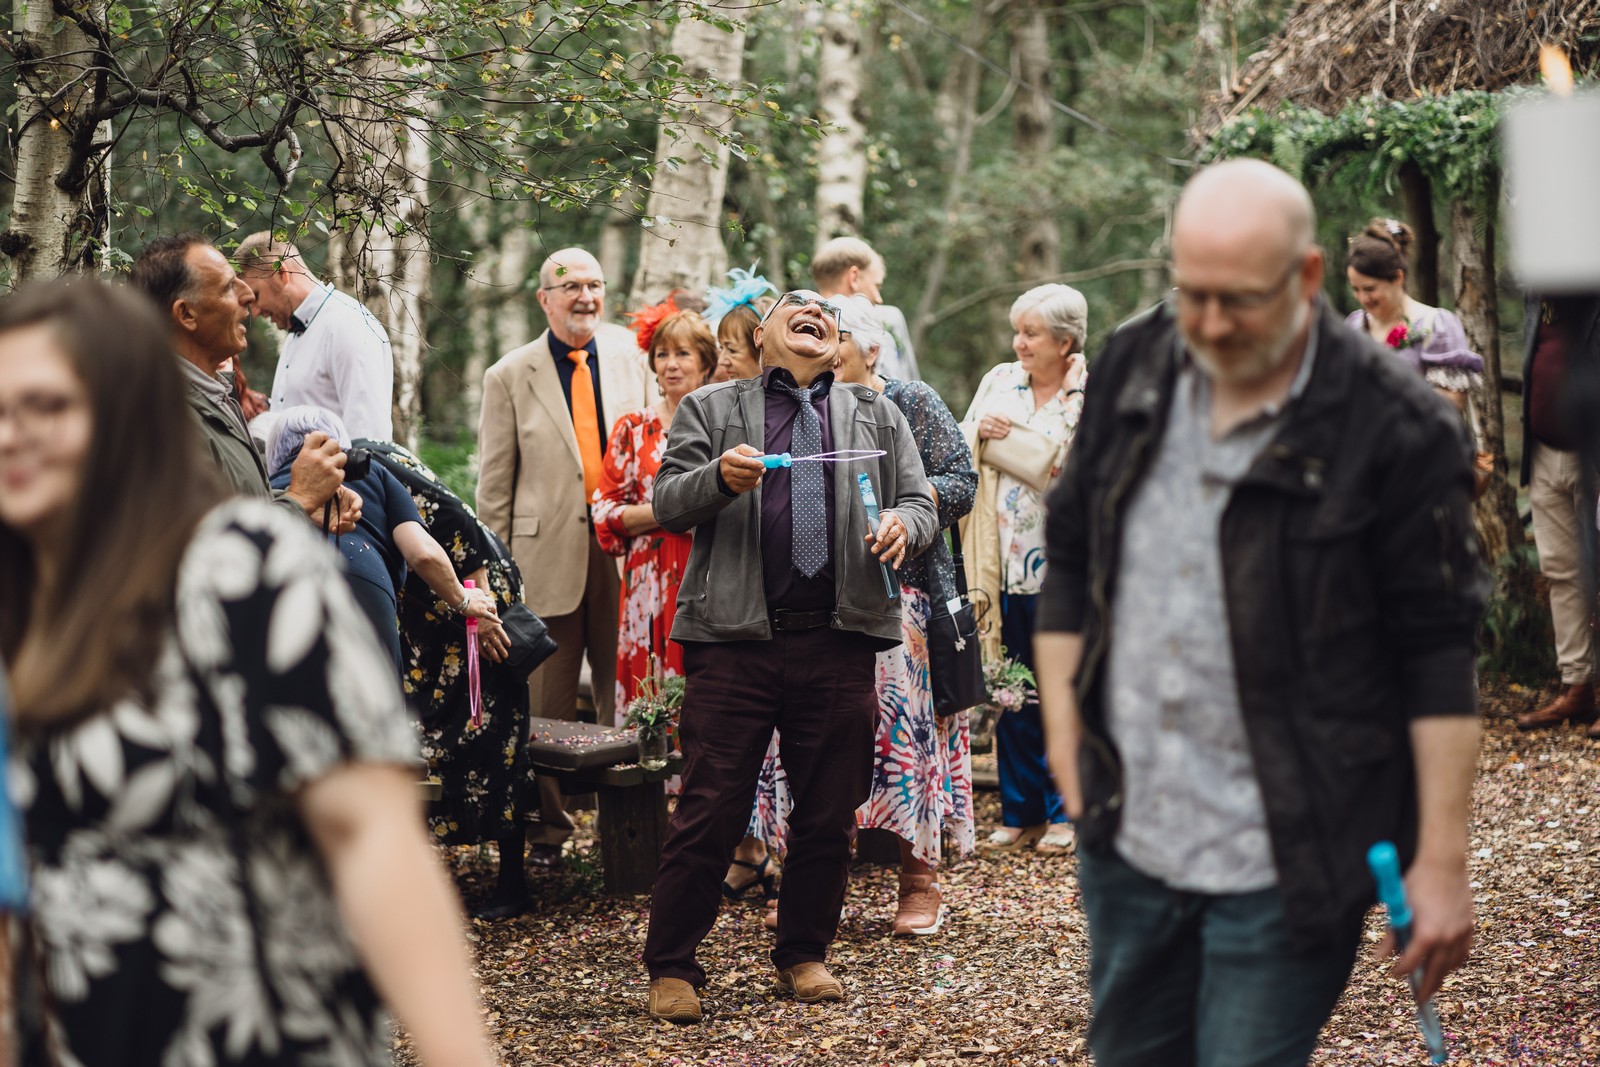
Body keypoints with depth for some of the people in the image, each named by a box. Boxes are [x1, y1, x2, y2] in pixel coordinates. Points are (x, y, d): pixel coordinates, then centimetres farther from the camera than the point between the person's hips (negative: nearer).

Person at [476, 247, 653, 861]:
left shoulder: (632, 358, 8)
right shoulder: (510, 377, 2)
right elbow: (494, 483, 4)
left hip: (625, 550, 2)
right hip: (548, 555, -1)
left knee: (625, 695, 5)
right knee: (546, 705, 4)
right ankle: (546, 828, 16)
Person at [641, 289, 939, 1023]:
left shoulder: (877, 416, 19)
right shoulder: (712, 408, 13)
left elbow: (920, 505, 15)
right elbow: (666, 504, 4)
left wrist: (903, 524, -9)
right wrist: (718, 478, -16)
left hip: (839, 641, 2)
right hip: (735, 638, -2)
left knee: (829, 814, 7)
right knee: (709, 812, -4)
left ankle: (803, 956, 22)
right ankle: (671, 968, 5)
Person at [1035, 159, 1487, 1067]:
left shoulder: (1396, 430, -14)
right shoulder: (1134, 368, 3)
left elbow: (1441, 655, -11)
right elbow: (1070, 561, 13)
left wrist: (1442, 861, -11)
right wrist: (1064, 736, 8)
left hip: (1285, 861, -6)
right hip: (1128, 834, 6)